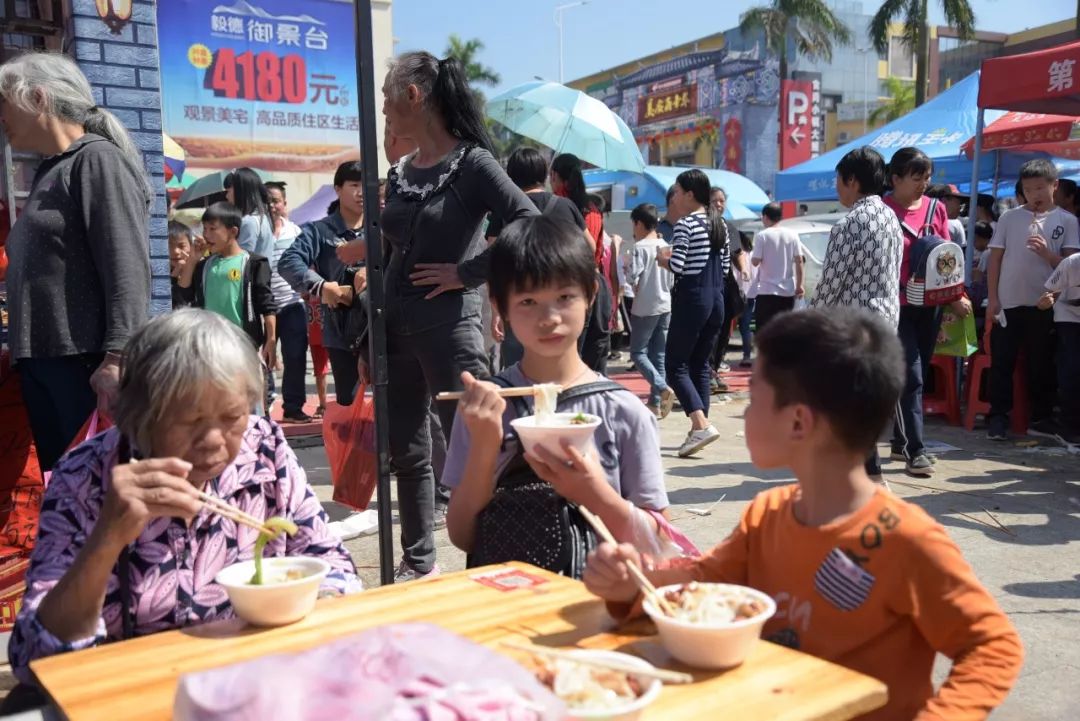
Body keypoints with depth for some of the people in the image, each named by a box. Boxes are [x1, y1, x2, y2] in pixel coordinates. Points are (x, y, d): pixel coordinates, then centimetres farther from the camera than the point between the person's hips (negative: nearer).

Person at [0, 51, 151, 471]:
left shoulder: (98, 159, -6)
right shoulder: (49, 172, 21)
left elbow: (127, 268, -17)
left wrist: (116, 358, -25)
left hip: (88, 364, -9)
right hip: (41, 363, 9)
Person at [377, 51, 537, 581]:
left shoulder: (472, 164, -9)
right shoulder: (399, 172, 11)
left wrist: (467, 273, -16)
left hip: (450, 329, -7)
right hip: (396, 330, 7)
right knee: (407, 456, 13)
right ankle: (418, 562, 27)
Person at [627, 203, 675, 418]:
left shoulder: (640, 247, -12)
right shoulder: (666, 246, 9)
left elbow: (633, 278, -19)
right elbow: (672, 280, 12)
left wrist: (636, 287, 0)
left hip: (645, 308, -7)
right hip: (665, 306, 7)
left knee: (638, 353, 1)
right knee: (659, 355, 9)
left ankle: (663, 388, -18)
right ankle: (656, 403, 11)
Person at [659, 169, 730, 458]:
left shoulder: (685, 225, -11)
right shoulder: (720, 224, 12)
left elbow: (676, 266, -18)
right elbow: (724, 266, 15)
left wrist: (662, 258, 2)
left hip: (691, 299, -8)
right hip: (716, 299, 8)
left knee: (675, 365, -2)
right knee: (701, 364, 13)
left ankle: (702, 424, -16)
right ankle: (698, 431, 13)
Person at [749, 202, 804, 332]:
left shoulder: (762, 235, -8)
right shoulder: (792, 234, 4)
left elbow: (755, 261, -9)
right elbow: (799, 261, 3)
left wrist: (751, 255, 13)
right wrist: (799, 285, 8)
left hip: (767, 290, -4)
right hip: (788, 291, 4)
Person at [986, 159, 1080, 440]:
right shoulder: (1009, 218, 3)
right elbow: (995, 260, 4)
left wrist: (1046, 253, -18)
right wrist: (992, 299, -2)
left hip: (1044, 304, 0)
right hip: (1008, 303, 0)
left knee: (1041, 364, 8)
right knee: (1002, 362, 3)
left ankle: (1041, 417, 19)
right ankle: (998, 417, 10)